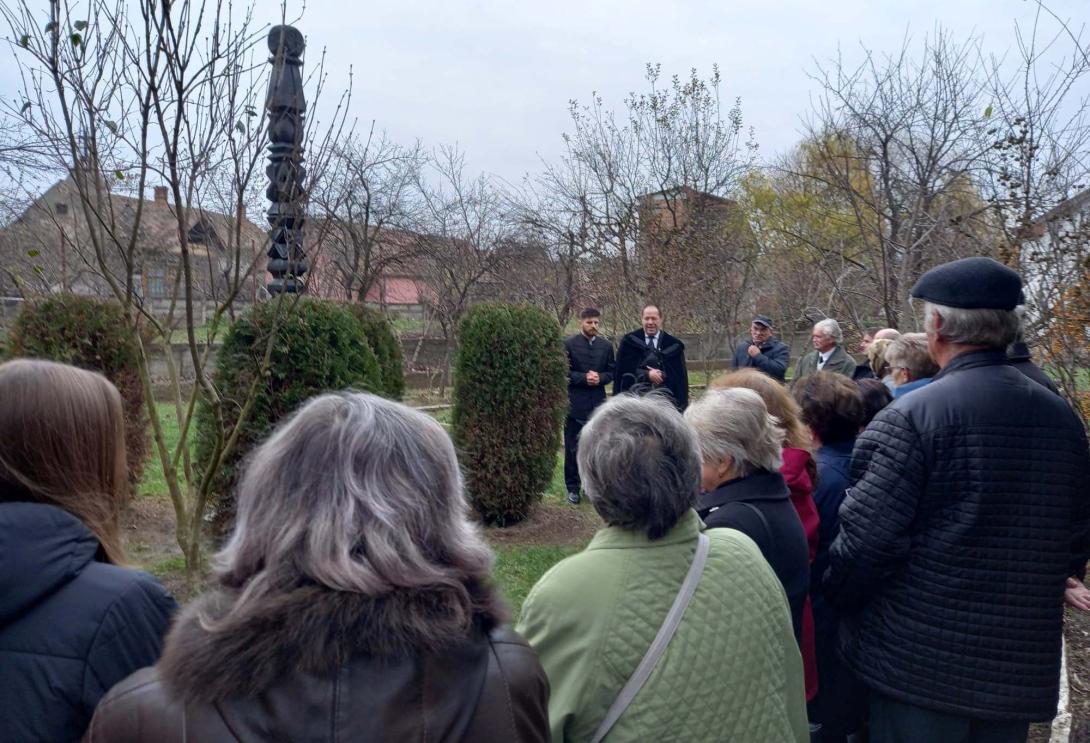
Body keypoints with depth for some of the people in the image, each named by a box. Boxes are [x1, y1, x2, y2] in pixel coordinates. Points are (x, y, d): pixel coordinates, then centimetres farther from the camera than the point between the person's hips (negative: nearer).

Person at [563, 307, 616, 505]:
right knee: (572, 448, 4)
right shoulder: (569, 344, -3)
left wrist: (600, 378, -10)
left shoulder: (606, 346, 8)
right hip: (574, 404, -3)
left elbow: (612, 371, 9)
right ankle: (573, 488, 14)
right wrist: (583, 378, -16)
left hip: (598, 404, 3)